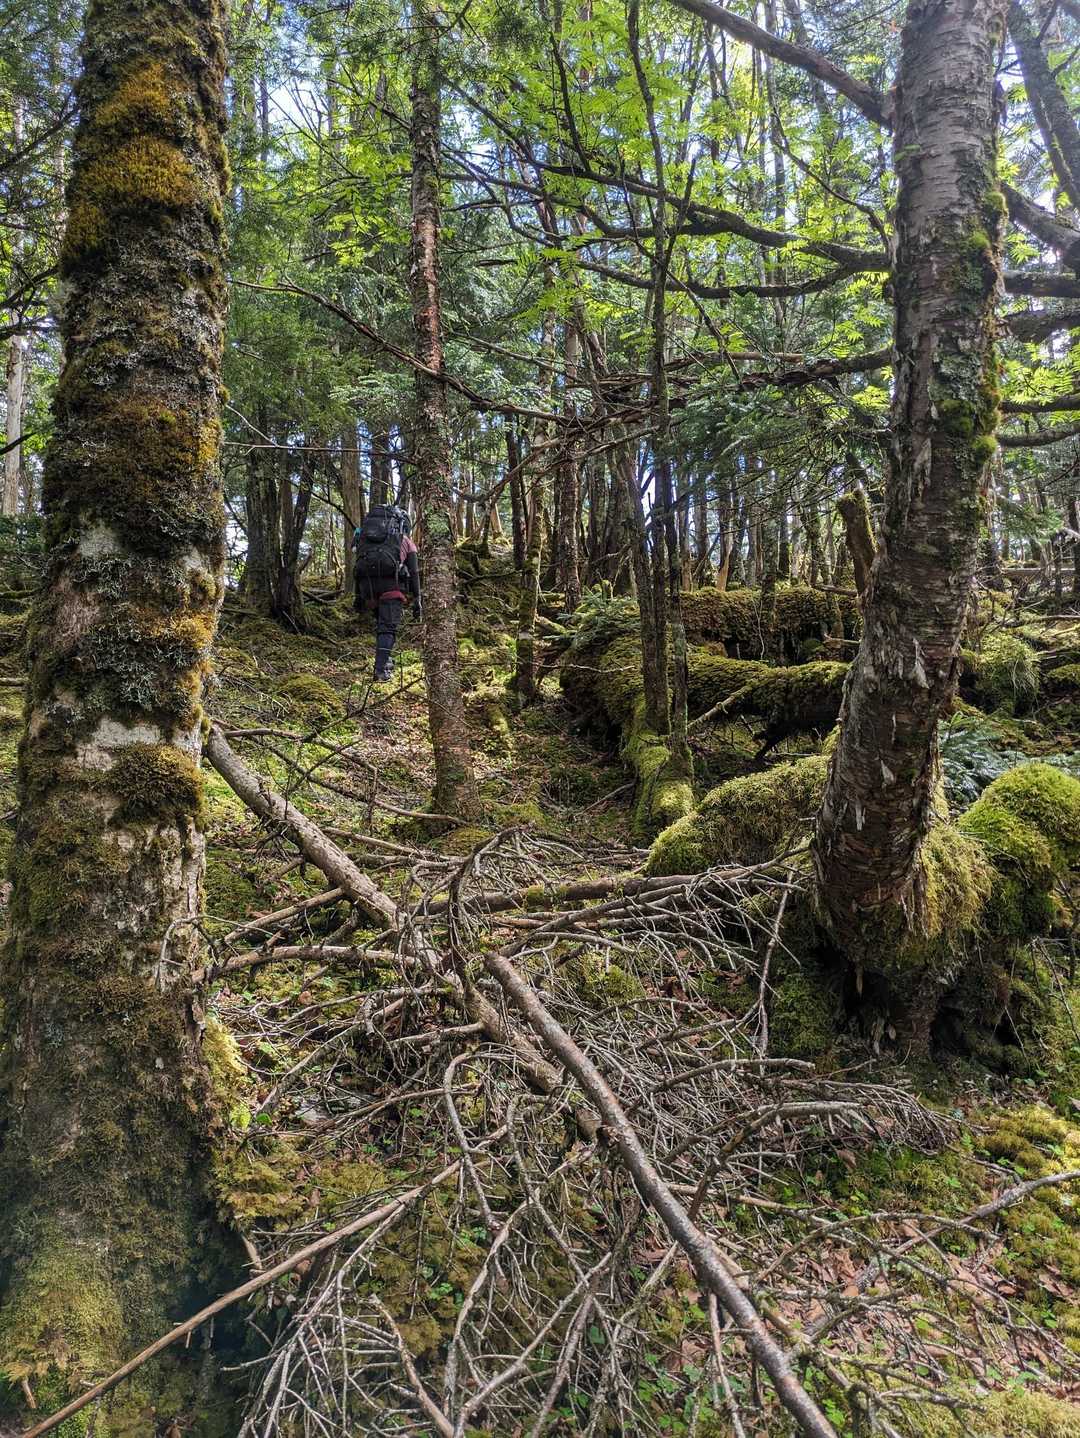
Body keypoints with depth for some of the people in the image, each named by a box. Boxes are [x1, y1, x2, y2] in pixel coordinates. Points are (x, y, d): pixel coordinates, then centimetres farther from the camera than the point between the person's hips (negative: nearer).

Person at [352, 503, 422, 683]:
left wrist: (357, 596, 22)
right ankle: (381, 671, -15)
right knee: (388, 626, -4)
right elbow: (414, 573, 16)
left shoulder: (367, 538, 32)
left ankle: (384, 659, 20)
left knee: (381, 620, 24)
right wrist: (417, 601, 15)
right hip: (391, 580, -3)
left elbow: (359, 567, 24)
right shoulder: (407, 541, 24)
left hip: (367, 580, 3)